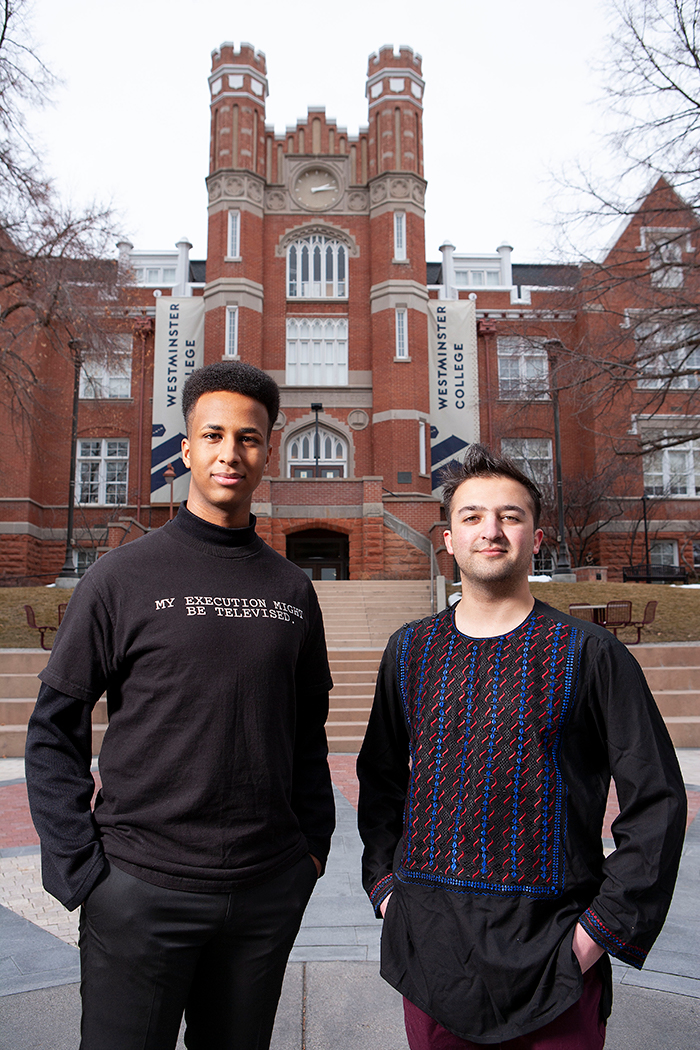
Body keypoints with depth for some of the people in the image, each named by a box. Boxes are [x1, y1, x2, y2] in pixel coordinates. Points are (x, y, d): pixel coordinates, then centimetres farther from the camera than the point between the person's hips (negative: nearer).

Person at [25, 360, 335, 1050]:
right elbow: (53, 731, -4)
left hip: (269, 890, 4)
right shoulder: (125, 575, -6)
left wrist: (314, 843, 7)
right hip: (141, 890, -3)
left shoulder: (292, 588, 3)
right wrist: (80, 871, -8)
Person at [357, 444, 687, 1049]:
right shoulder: (411, 650, 3)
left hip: (551, 957, -2)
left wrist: (603, 929, -8)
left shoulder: (590, 653, -6)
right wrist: (383, 884, 6)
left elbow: (657, 800, -4)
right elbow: (381, 780, 14)